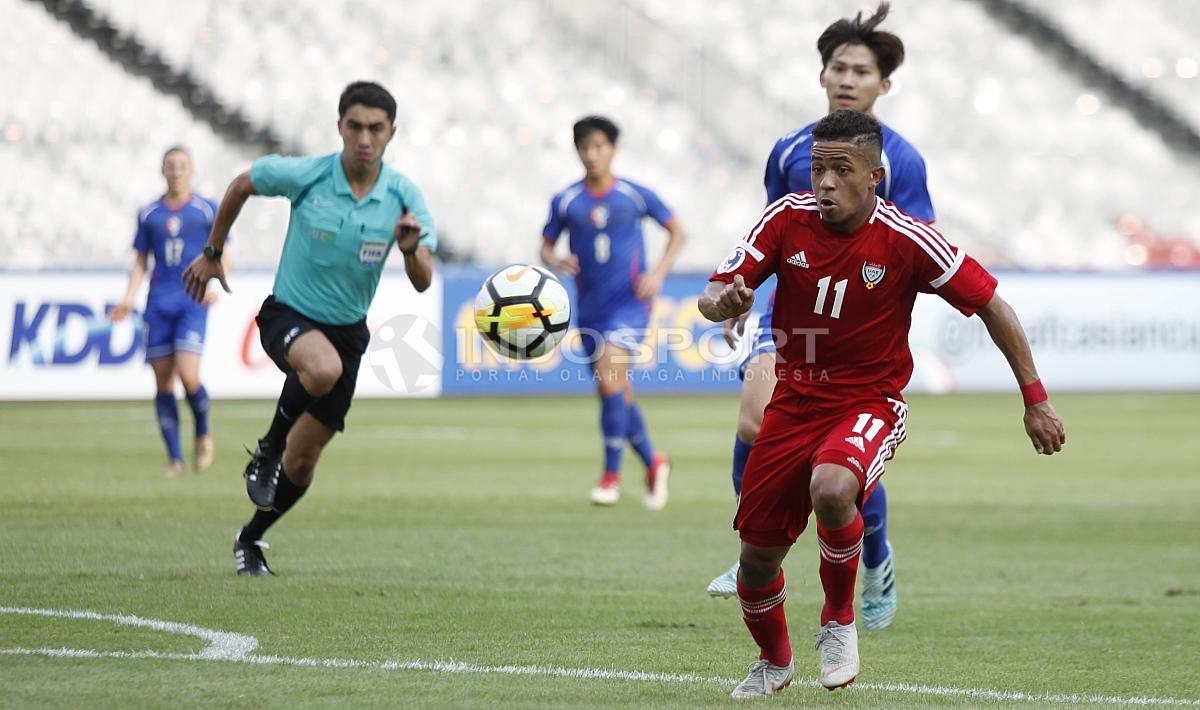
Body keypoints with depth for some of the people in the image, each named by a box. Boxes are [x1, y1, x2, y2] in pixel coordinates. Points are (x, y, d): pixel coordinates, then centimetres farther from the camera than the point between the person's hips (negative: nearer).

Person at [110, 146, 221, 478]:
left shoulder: (208, 210, 5)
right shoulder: (149, 214, 12)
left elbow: (222, 257, 8)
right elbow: (140, 262, 15)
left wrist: (215, 284, -11)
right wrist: (129, 298, 1)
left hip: (193, 301, -3)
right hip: (159, 302, 3)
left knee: (188, 375, -18)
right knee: (163, 382, 0)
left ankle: (203, 433, 10)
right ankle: (175, 458, 7)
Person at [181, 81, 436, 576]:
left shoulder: (404, 196, -10)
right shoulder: (304, 176, -16)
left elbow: (422, 282, -12)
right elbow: (241, 185, 3)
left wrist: (412, 249, -34)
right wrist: (212, 253, 11)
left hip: (347, 330, 3)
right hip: (288, 315, -3)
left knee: (302, 461, 6)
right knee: (324, 368, -39)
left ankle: (251, 539, 33)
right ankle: (267, 450, -13)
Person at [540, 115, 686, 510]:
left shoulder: (636, 196, -3)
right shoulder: (565, 202, 2)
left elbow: (677, 232, 8)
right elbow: (545, 247, 10)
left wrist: (658, 273, -7)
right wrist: (556, 262, -14)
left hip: (629, 303, -4)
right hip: (590, 309, 4)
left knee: (609, 378, -22)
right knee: (618, 394, 9)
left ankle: (611, 473, -14)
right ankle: (653, 463, 31)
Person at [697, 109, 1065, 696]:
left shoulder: (905, 241, -16)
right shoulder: (787, 219, -8)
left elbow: (991, 305, -7)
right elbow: (712, 297, -7)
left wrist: (1035, 400, -5)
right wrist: (725, 302, -33)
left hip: (869, 402, -4)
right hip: (794, 401, 4)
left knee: (831, 490, -36)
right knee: (757, 555, 3)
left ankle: (840, 621, -7)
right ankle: (774, 662, 36)